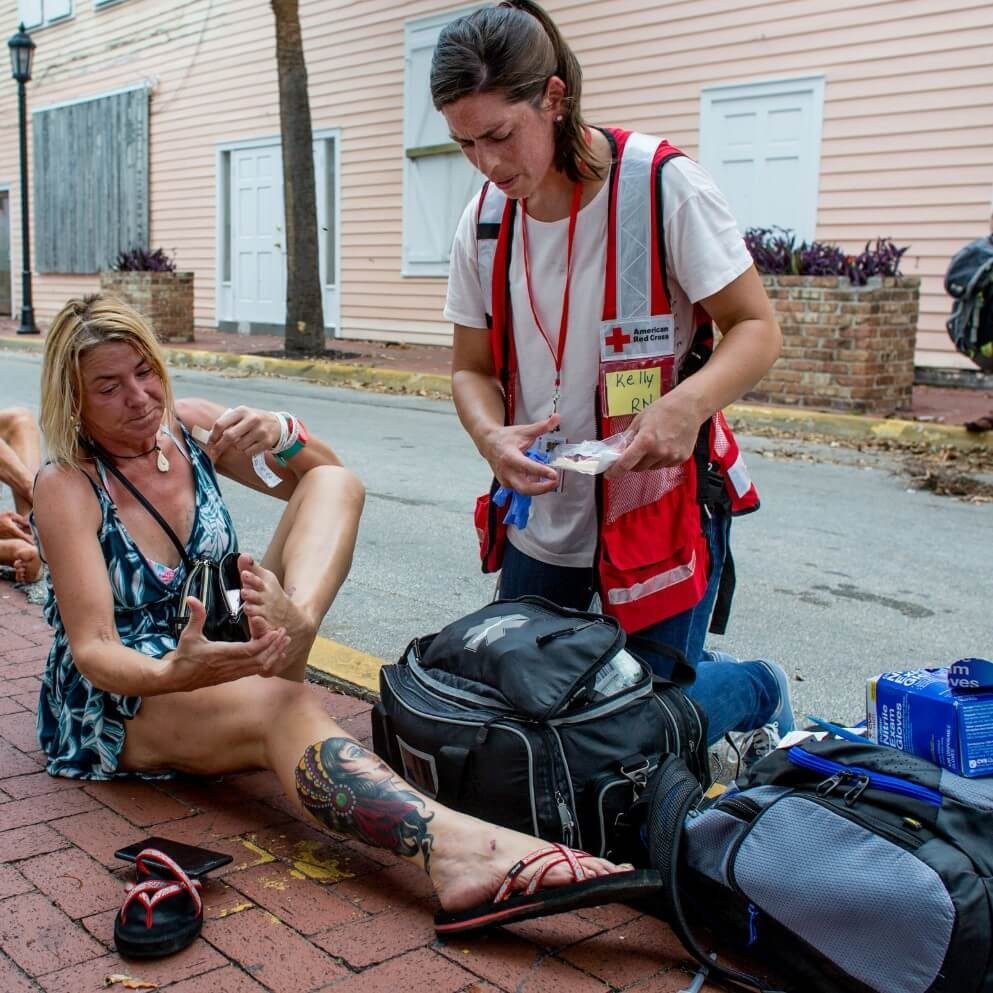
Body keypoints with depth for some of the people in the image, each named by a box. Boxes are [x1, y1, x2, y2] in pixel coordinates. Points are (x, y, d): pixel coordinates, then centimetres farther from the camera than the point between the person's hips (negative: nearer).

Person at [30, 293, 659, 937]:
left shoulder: (188, 426, 2)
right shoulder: (68, 486, -13)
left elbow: (328, 477, 1)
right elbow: (93, 649, -22)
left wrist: (282, 436, -22)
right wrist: (173, 674, -44)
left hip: (217, 654, 6)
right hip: (121, 699, -6)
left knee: (333, 484, -8)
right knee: (283, 707, -40)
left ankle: (293, 621, -40)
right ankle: (456, 848, -66)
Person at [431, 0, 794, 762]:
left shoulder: (663, 186, -17)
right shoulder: (484, 220, -2)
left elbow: (757, 328, -12)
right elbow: (473, 369, 6)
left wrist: (689, 402, -32)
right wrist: (490, 434, -17)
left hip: (661, 505, -5)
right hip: (538, 514, 6)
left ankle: (757, 690, 34)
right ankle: (693, 667, 40)